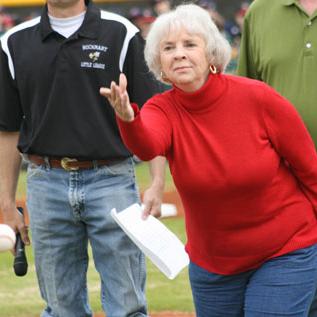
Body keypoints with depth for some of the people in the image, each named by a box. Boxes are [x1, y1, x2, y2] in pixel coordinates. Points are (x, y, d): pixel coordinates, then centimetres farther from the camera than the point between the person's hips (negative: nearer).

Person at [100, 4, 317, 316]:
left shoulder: (258, 99, -18)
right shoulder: (162, 110, -11)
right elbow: (147, 145, -36)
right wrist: (127, 118, -58)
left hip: (286, 254, -4)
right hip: (212, 264, 4)